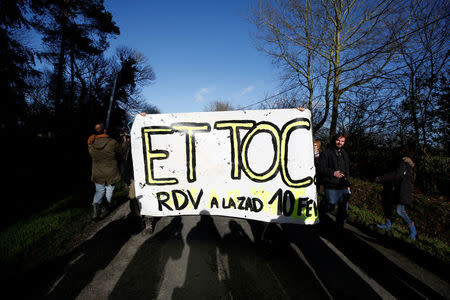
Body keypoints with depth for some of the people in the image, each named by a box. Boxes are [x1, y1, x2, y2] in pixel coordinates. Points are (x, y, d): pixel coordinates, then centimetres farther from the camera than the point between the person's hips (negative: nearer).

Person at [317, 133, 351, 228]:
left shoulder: (345, 154, 17)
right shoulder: (326, 153, -5)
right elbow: (320, 169, -10)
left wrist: (348, 183, 22)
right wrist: (333, 173, -20)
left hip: (343, 187, 6)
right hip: (331, 187, -6)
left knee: (344, 208, 10)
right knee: (330, 207, -4)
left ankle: (340, 226, 28)